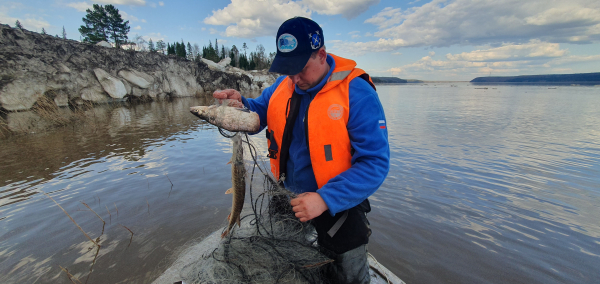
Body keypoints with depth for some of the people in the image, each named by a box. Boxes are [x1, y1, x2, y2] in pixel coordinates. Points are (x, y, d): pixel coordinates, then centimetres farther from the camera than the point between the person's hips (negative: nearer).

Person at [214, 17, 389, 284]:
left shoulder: (356, 93, -21)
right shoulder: (283, 85, -2)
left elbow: (375, 163, -23)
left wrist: (325, 199, -30)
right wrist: (240, 105, -17)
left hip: (337, 205, -4)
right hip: (288, 198, 6)